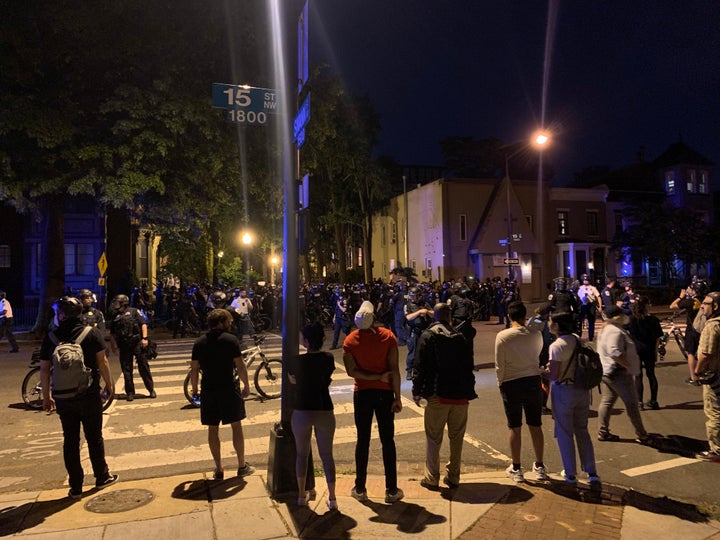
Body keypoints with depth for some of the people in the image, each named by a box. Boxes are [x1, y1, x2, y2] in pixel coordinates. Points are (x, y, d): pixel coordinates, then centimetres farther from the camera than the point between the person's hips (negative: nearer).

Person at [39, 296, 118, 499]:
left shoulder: (51, 338, -3)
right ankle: (102, 476, 27)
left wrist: (47, 396, 11)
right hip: (89, 396, -1)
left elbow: (44, 369, 0)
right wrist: (109, 384, 7)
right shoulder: (92, 334, -7)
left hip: (63, 398, 1)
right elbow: (102, 362, -6)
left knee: (70, 440, 11)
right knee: (94, 437, 13)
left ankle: (76, 486, 18)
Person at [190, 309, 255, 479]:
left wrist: (194, 389, 16)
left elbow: (194, 369, 4)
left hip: (208, 391, 3)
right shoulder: (231, 340, -8)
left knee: (213, 429, 10)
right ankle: (242, 466, 16)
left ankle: (219, 469, 16)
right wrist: (246, 385, 0)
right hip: (229, 389, -3)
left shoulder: (199, 343, 4)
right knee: (236, 427, 8)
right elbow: (240, 366, -10)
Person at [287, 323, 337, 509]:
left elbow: (292, 380, 6)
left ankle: (302, 495, 26)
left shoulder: (297, 361, -11)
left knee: (302, 454, 18)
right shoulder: (328, 358, -6)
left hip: (301, 412, -1)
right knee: (327, 456, 12)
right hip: (324, 412, 1)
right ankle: (332, 498, 14)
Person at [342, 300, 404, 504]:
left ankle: (360, 488, 18)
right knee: (388, 441, 6)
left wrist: (378, 377, -9)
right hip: (385, 393, -1)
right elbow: (394, 369, -12)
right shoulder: (388, 337, -9)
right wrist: (398, 397, -8)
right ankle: (391, 490, 12)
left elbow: (351, 371, -13)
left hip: (362, 393, 1)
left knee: (363, 440, 10)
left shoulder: (350, 340, -5)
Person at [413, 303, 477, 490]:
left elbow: (420, 367, -6)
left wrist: (417, 391, 1)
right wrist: (469, 391, 15)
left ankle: (432, 478, 10)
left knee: (433, 437, 7)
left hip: (438, 395, -3)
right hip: (461, 395, 3)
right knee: (456, 437, 13)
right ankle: (453, 477, 20)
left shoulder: (427, 336, -3)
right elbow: (469, 367, 9)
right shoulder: (460, 337, 7)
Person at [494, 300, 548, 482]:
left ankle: (516, 469, 16)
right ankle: (539, 467, 24)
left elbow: (499, 365, -9)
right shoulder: (536, 334, -4)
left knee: (515, 428, 7)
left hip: (511, 384, -3)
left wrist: (501, 383, 5)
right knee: (535, 426, 13)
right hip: (533, 381, 3)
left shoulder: (502, 336, -13)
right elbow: (538, 355, 11)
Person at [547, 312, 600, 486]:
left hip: (564, 390, -6)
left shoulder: (556, 346, -19)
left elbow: (553, 375, -22)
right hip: (582, 389, 7)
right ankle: (592, 473, 20)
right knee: (582, 430, 17)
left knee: (564, 433, 8)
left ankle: (570, 474, 16)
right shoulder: (578, 339, 3)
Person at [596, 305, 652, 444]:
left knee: (606, 401, 12)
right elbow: (615, 353, -31)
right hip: (618, 373, -10)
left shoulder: (605, 329, 13)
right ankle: (641, 435, 10)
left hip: (606, 371, 10)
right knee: (631, 403, 0)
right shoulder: (615, 332, -20)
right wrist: (628, 366, -22)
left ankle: (603, 432, 17)